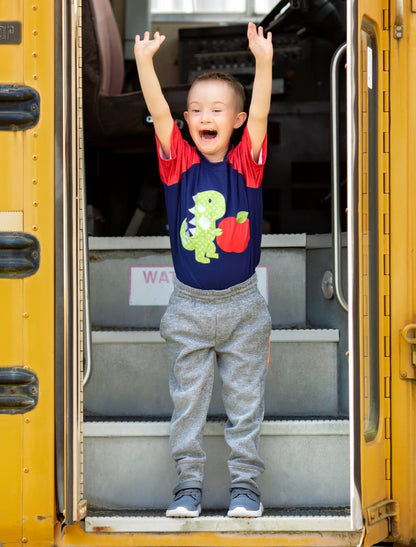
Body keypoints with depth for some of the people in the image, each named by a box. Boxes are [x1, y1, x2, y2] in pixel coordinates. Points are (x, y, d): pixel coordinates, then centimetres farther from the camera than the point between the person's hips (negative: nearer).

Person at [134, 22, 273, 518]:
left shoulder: (246, 163, -4)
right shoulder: (178, 163, -3)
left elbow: (260, 114, -18)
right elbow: (158, 113, -15)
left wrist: (263, 61, -31)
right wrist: (144, 60, -29)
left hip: (242, 305, -1)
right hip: (188, 306, 1)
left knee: (245, 399, 7)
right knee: (187, 399, 8)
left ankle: (245, 481, 17)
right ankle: (189, 481, 18)